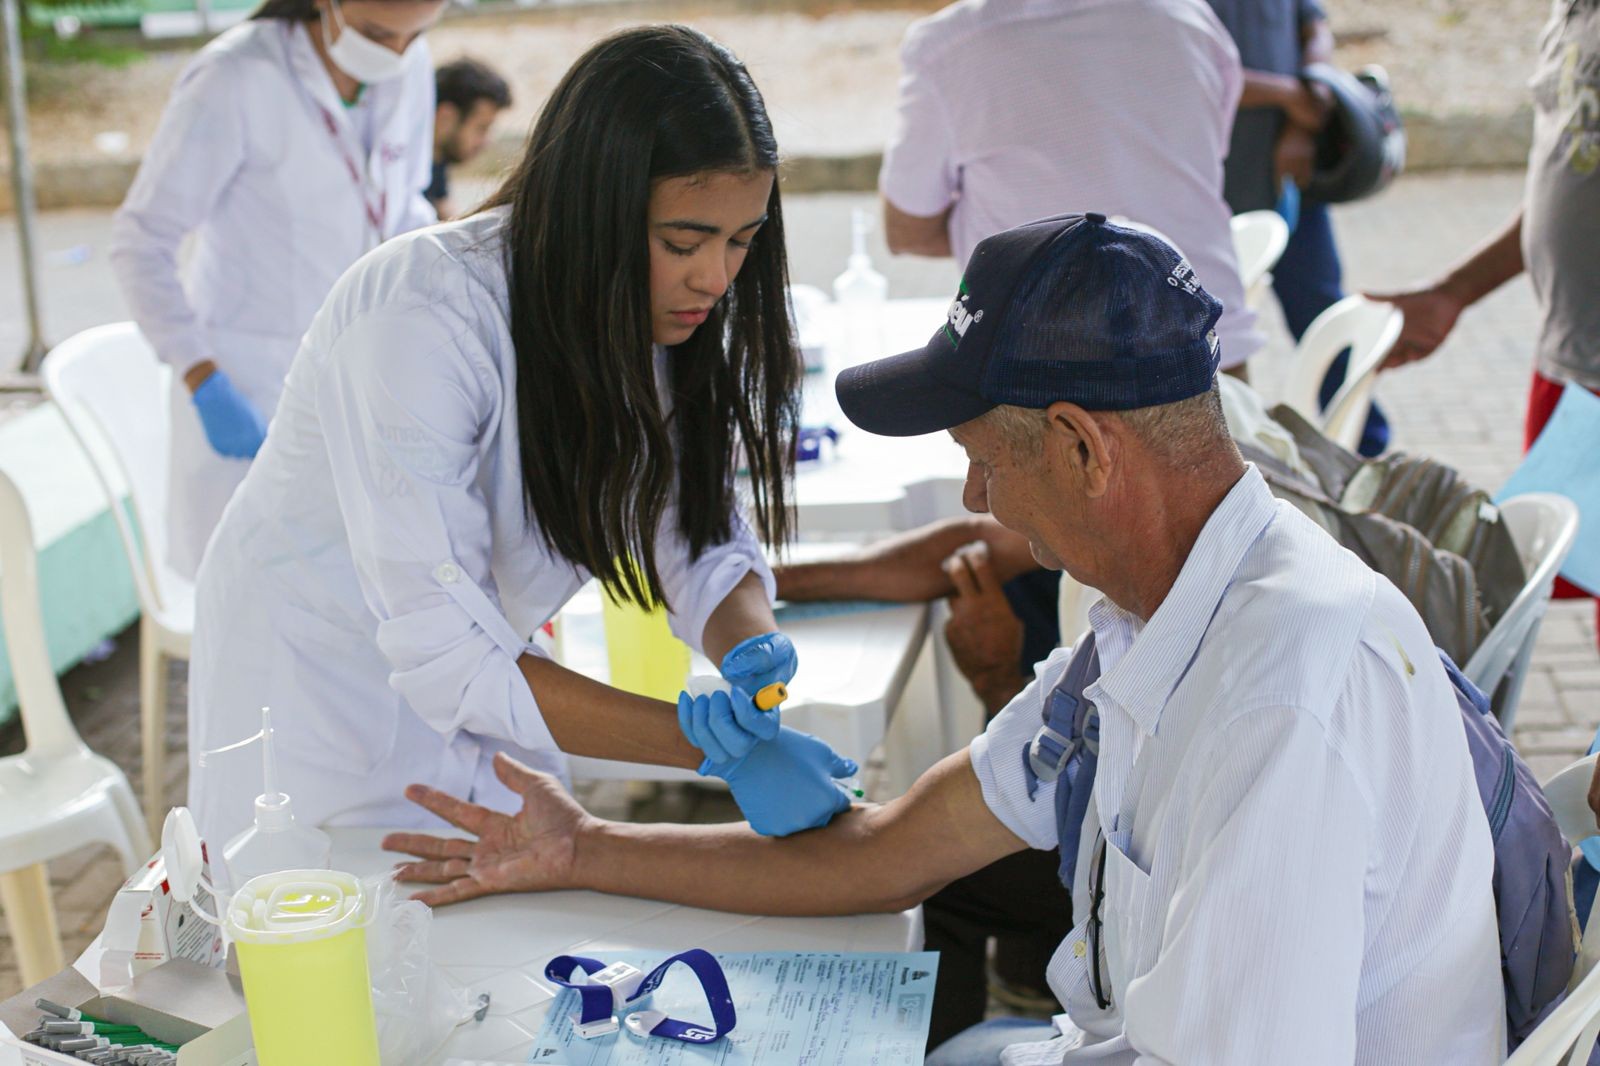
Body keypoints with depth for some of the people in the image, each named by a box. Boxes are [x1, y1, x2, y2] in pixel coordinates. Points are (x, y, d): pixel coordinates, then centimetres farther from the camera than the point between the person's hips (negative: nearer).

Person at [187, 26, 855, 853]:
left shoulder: (654, 318, -10)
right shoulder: (420, 319, -31)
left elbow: (704, 538, -5)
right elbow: (445, 652, -33)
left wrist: (755, 652, -27)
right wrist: (707, 737, -37)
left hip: (483, 673, 6)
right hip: (320, 683, -6)